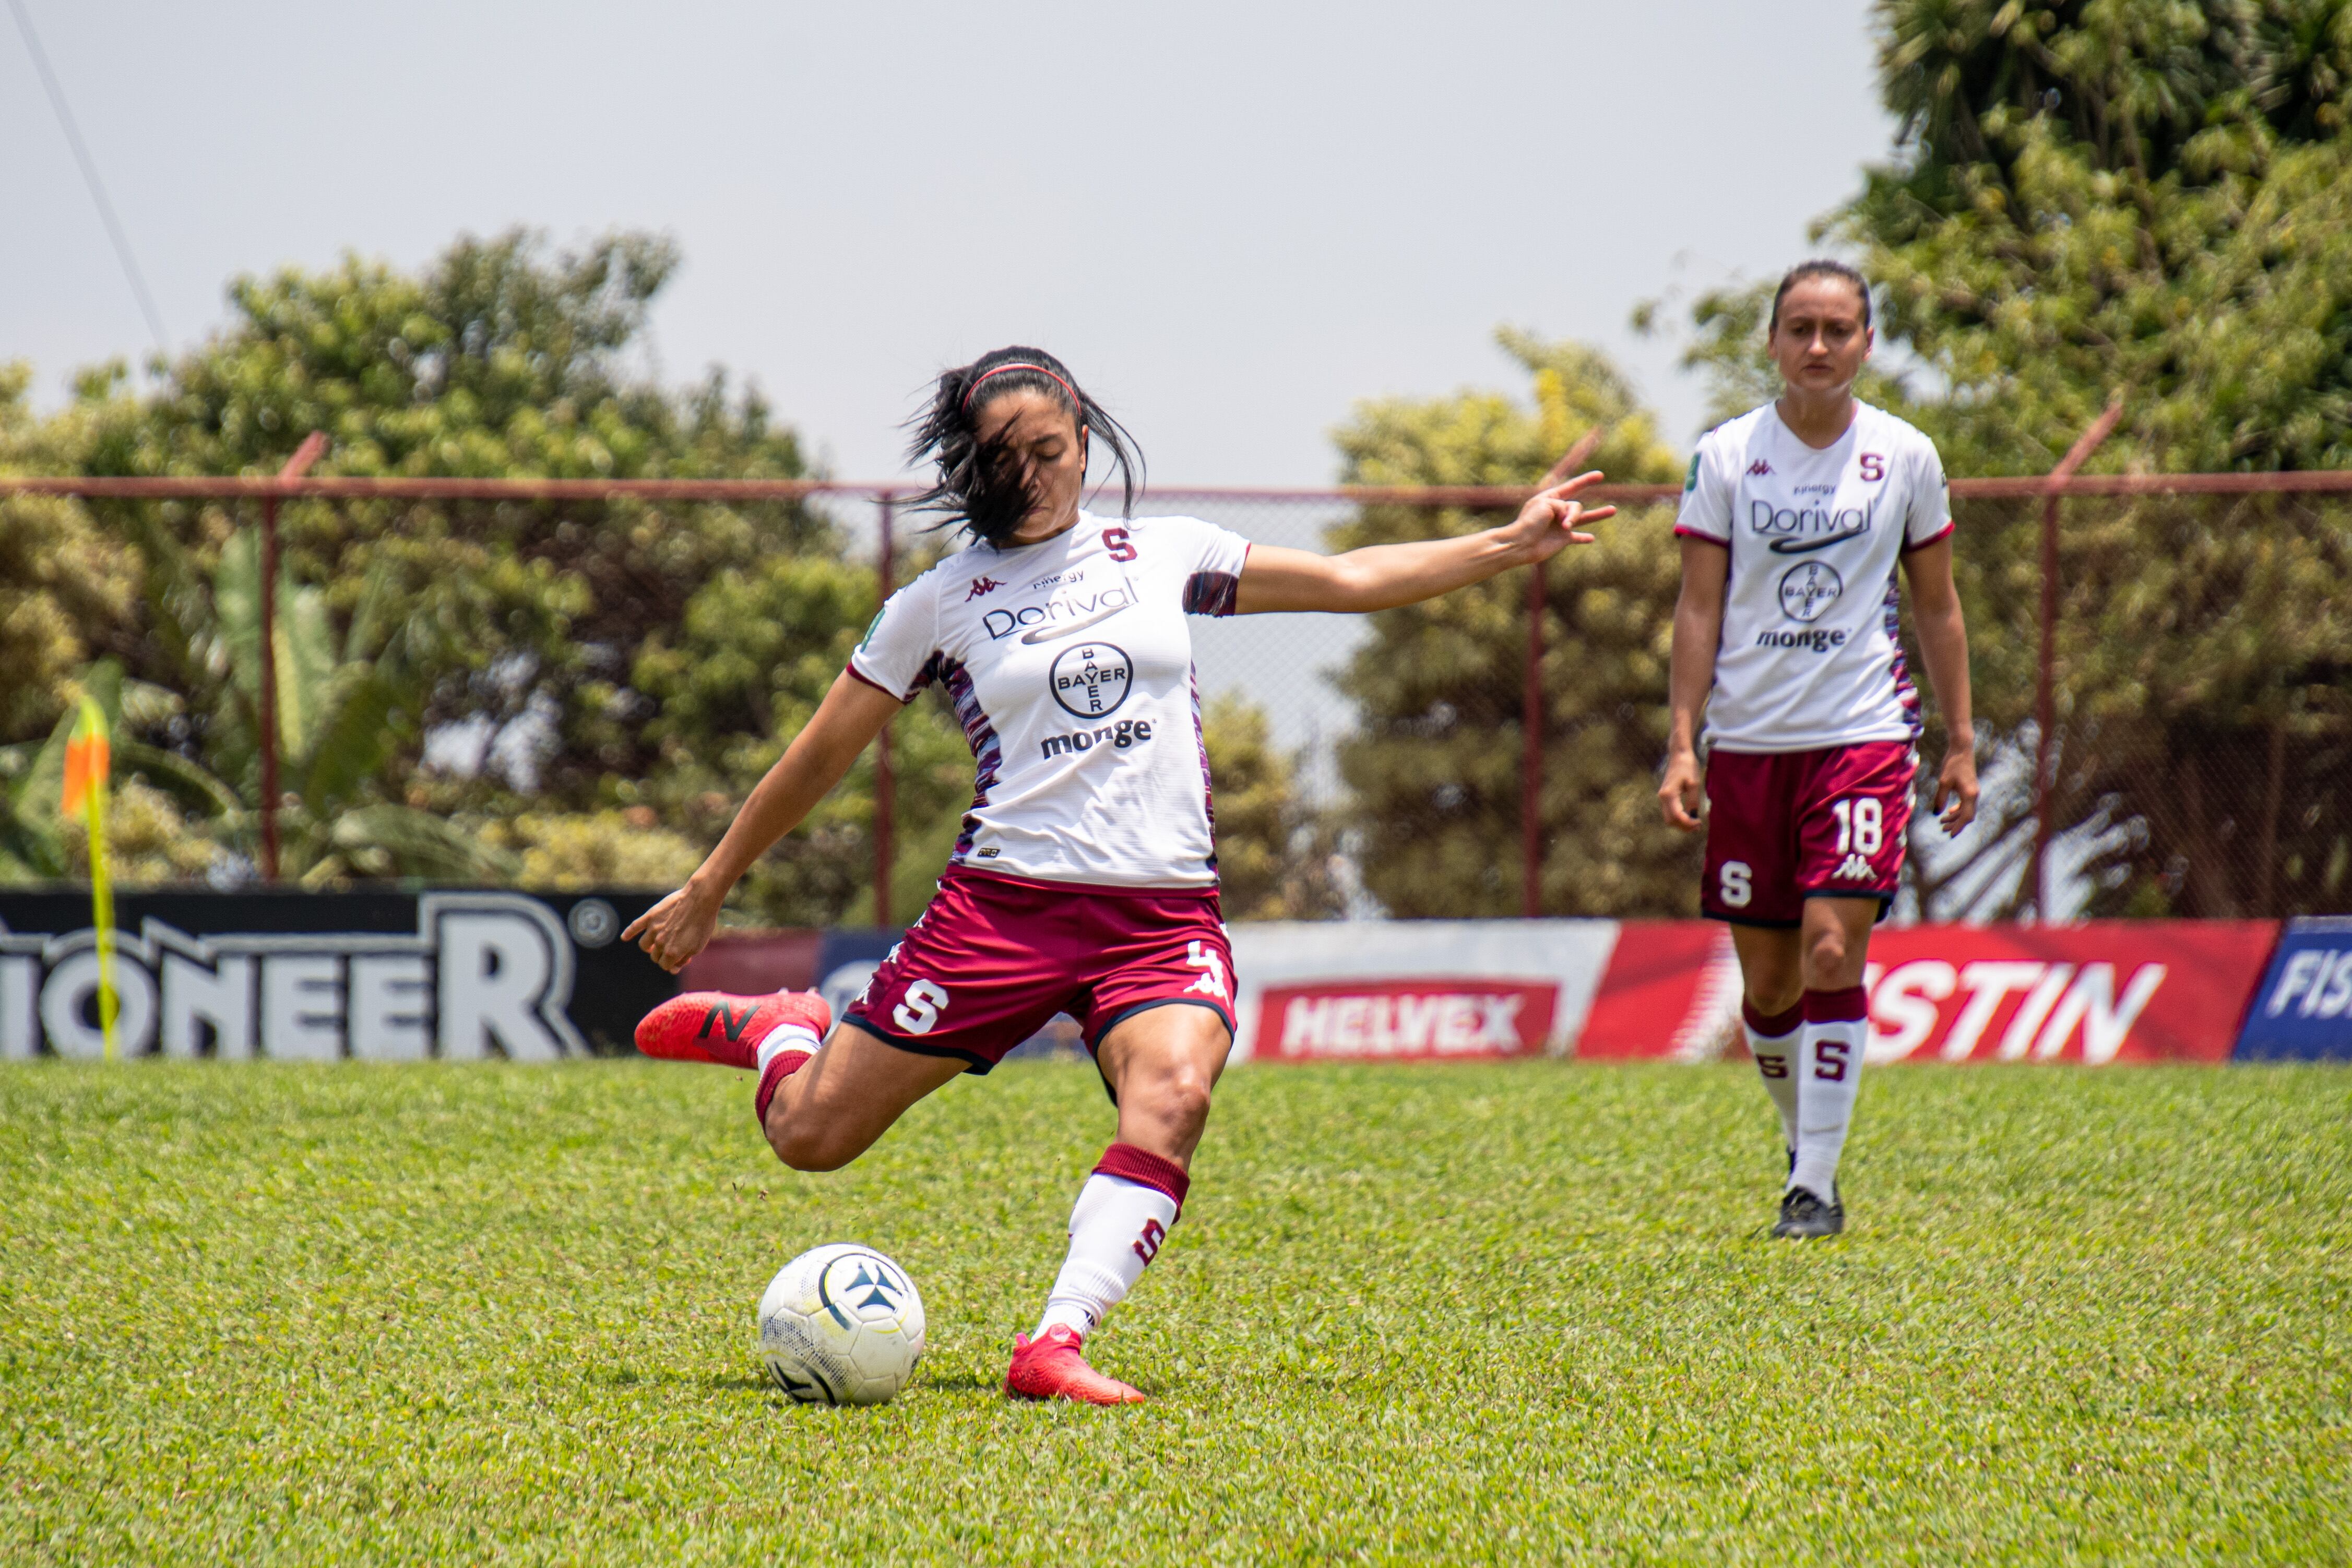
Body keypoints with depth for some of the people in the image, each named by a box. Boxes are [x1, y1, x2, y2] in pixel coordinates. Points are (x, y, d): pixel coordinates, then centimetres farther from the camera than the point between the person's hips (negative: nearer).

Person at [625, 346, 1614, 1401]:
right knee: (809, 1138, -1)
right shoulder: (939, 603, 6)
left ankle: (1054, 1346, -34)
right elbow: (820, 757, 12)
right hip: (1004, 903, -1)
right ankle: (778, 1033, 35)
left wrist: (1509, 544, 6)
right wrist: (707, 890, 15)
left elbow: (1352, 580, 14)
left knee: (1173, 1095, -31)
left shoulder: (1159, 555, 11)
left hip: (1164, 912, 1)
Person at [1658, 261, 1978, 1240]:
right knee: (1767, 984, 6)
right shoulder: (1724, 459, 1)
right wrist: (1681, 743, -5)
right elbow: (1699, 608, 3)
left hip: (1864, 735, -1)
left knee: (1833, 955, -15)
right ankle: (1805, 1146, 30)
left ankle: (1816, 1186, -12)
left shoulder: (1905, 459, 4)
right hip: (1749, 743, 1)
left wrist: (1960, 743, 8)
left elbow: (1937, 607, 11)